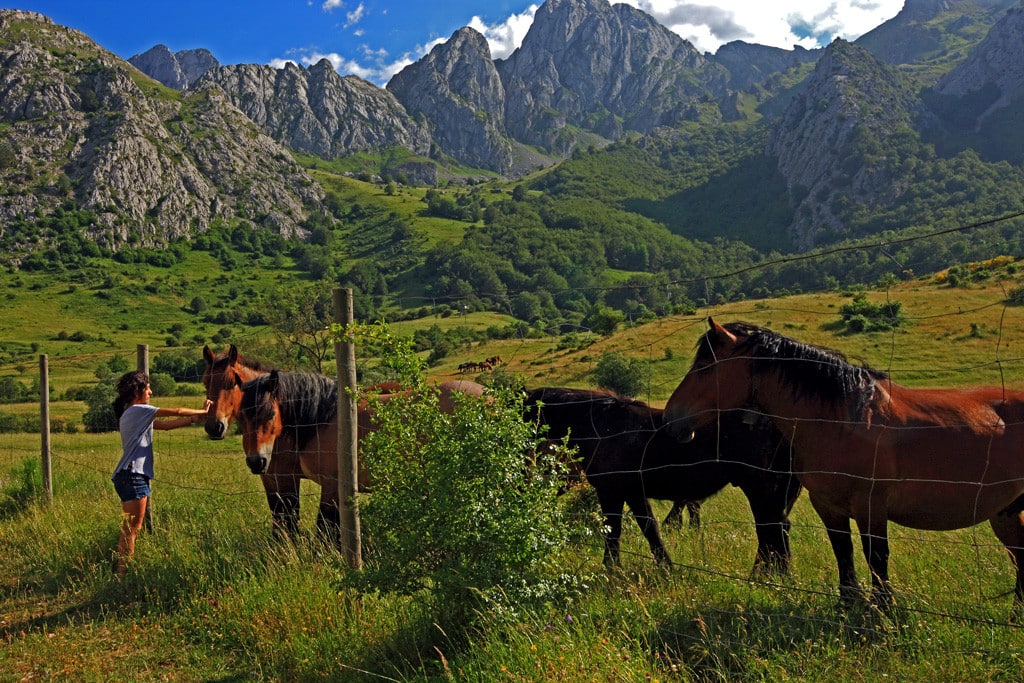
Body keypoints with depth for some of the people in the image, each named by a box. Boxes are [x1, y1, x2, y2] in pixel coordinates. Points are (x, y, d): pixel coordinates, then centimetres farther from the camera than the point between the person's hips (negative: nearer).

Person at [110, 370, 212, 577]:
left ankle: (124, 572, 13)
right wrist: (201, 412, 6)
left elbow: (165, 425, 18)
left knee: (133, 528, 10)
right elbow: (176, 412, -7)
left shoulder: (134, 413, 19)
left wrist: (194, 418, 13)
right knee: (131, 529, -8)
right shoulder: (138, 410, -9)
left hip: (135, 476, 10)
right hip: (132, 475, -10)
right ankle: (123, 573, -7)